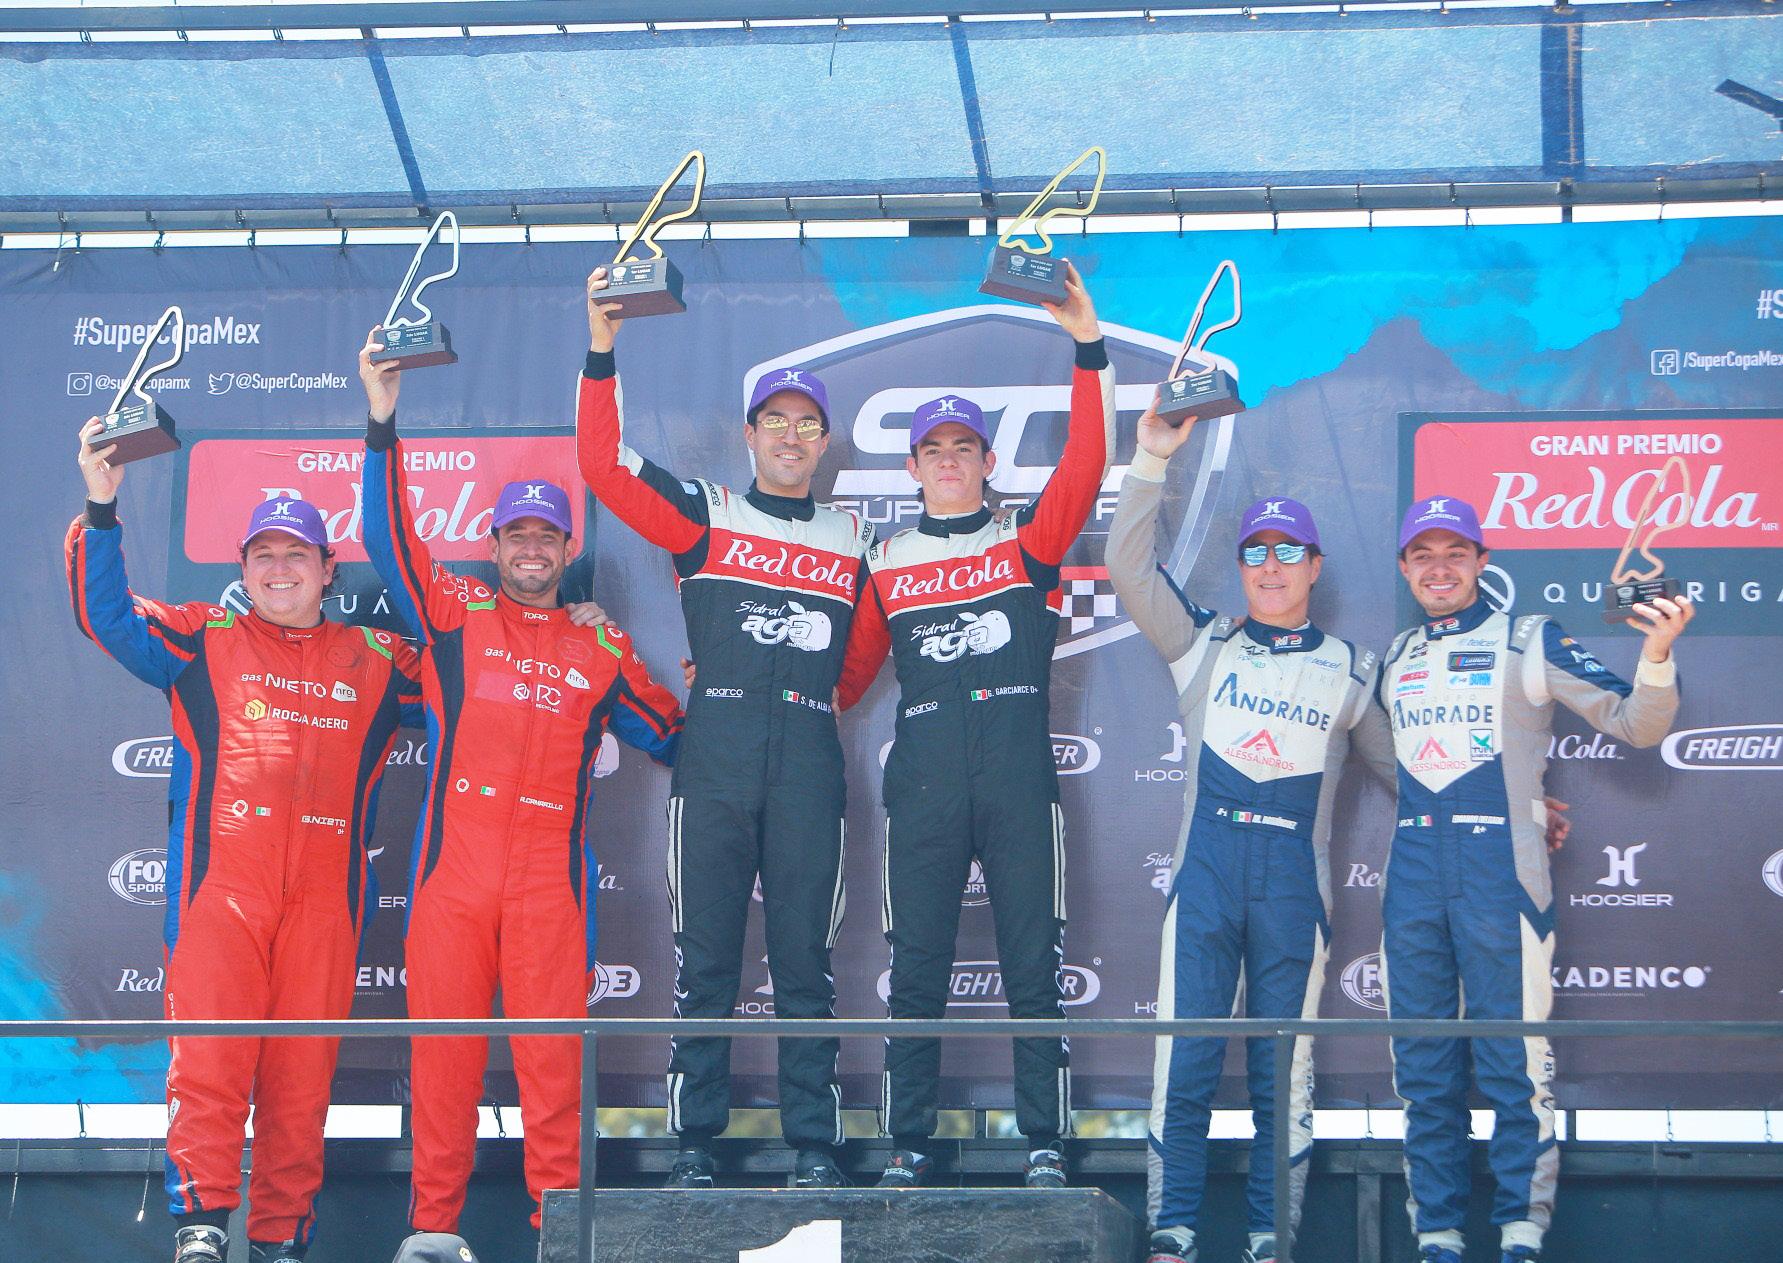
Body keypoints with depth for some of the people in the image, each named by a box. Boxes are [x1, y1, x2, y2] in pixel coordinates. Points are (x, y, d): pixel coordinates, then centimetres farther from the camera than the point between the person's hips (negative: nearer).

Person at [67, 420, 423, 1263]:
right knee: (209, 1050, -13)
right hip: (220, 881, -2)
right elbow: (107, 615, 6)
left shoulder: (374, 663, 20)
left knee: (304, 1066, 0)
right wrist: (101, 508, -4)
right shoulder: (204, 642, 15)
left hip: (326, 893, 2)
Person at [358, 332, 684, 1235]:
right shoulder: (456, 615, 11)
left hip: (550, 877, 0)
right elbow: (388, 538, 0)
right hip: (452, 864, 0)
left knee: (552, 1051, -3)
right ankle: (432, 1218, 9)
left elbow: (671, 740, 22)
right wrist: (382, 426, -9)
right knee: (442, 1046, 2)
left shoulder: (602, 649, 14)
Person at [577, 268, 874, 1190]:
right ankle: (694, 1144, 4)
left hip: (808, 759, 1)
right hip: (713, 753, -1)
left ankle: (814, 1146, 4)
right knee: (704, 955, -1)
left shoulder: (852, 542, 17)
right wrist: (602, 352, -5)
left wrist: (831, 694, 11)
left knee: (804, 956, 2)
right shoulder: (702, 516, 10)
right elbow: (604, 466, 0)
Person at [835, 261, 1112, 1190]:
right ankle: (908, 1147, 8)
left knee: (1032, 965, 0)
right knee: (915, 971, 2)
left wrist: (1088, 349, -13)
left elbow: (1086, 464, -6)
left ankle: (1044, 1146, 5)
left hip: (1018, 776, -1)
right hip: (924, 783, 1)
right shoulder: (887, 566, 15)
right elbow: (847, 676, 18)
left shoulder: (1029, 541, 10)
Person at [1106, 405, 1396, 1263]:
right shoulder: (1204, 646, 13)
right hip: (1206, 870, 0)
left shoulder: (1350, 670, 14)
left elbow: (1401, 764, 20)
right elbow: (1129, 567, 4)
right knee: (1184, 1062, -4)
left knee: (1284, 1072, 3)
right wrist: (1152, 460, -2)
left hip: (1295, 884, 0)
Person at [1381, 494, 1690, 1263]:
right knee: (1424, 1070, 7)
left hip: (1501, 874, -5)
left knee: (1514, 1067, -6)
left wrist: (1656, 653, -21)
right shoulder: (1393, 660, 17)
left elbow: (1636, 725, -4)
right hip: (1413, 878, 5)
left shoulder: (1530, 641, 2)